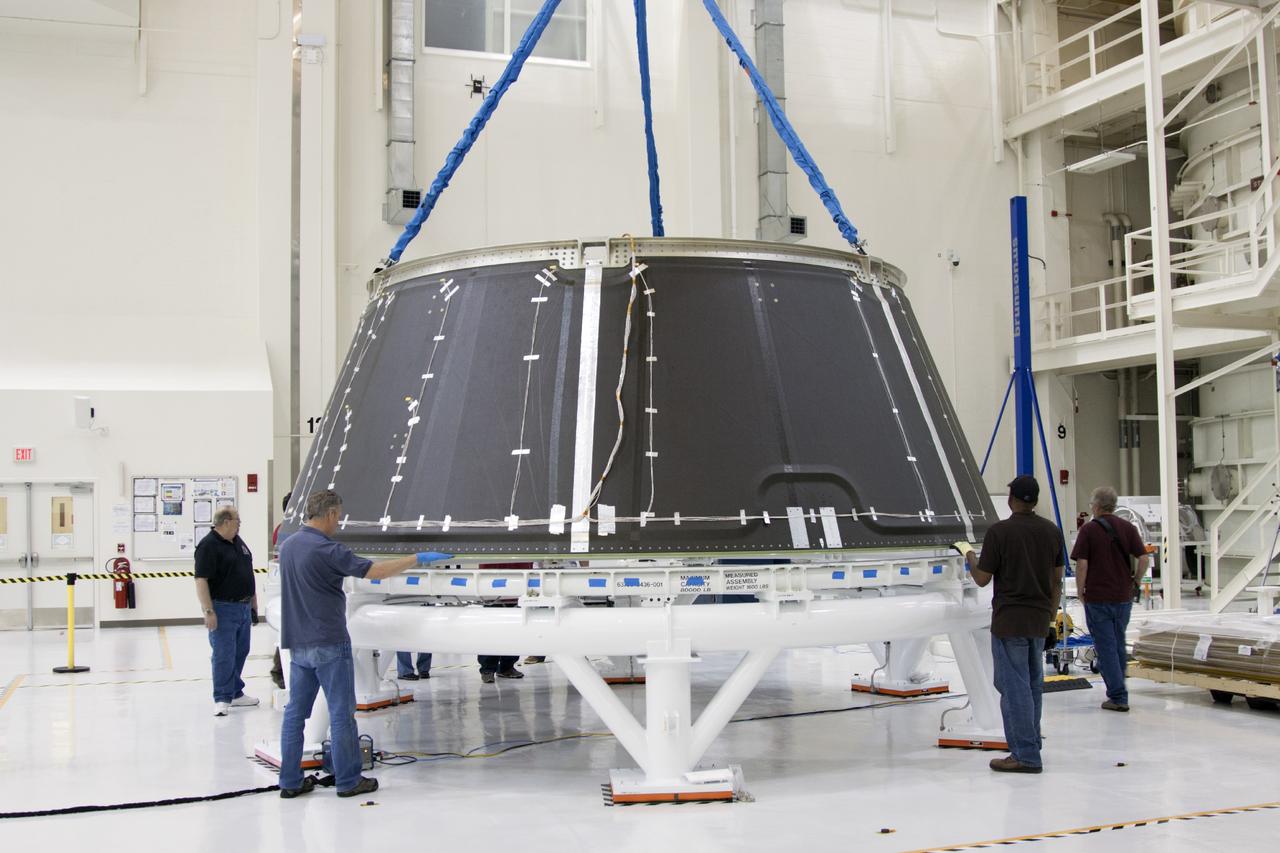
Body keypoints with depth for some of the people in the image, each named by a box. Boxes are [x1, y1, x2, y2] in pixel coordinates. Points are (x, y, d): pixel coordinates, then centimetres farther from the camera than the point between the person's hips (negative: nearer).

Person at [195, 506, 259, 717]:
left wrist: (254, 604, 21)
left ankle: (235, 693, 24)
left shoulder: (238, 542, 13)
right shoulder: (208, 546, -14)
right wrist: (209, 611, -23)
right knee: (224, 655, -5)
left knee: (240, 653, 14)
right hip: (223, 609, -8)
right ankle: (222, 699, 1)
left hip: (243, 608, 8)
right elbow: (201, 581, -19)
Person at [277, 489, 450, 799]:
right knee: (341, 712, 0)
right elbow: (374, 571, -20)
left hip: (298, 643, 8)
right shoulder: (327, 550, -17)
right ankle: (348, 781, 6)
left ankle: (290, 781, 13)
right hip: (329, 643, -8)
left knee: (295, 712, 10)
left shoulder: (287, 545, 8)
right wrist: (418, 559, -13)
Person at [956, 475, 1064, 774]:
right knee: (1033, 684, 16)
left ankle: (1026, 755, -3)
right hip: (1039, 618, 6)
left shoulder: (999, 531, -13)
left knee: (1014, 686, -3)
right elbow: (1057, 578, 10)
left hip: (1009, 620, -6)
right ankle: (1030, 746, 24)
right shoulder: (1051, 531, 4)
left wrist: (968, 553, 9)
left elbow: (982, 579, -9)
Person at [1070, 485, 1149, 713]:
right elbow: (1143, 559, -3)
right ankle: (1117, 692, 26)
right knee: (1119, 645, 18)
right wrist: (1133, 581, 10)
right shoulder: (1128, 528, 2)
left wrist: (1080, 590, -1)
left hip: (1097, 598, -4)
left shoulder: (1089, 530, -9)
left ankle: (1118, 697, 0)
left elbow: (1082, 564, -13)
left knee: (1106, 647, 1)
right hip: (1123, 597, 5)